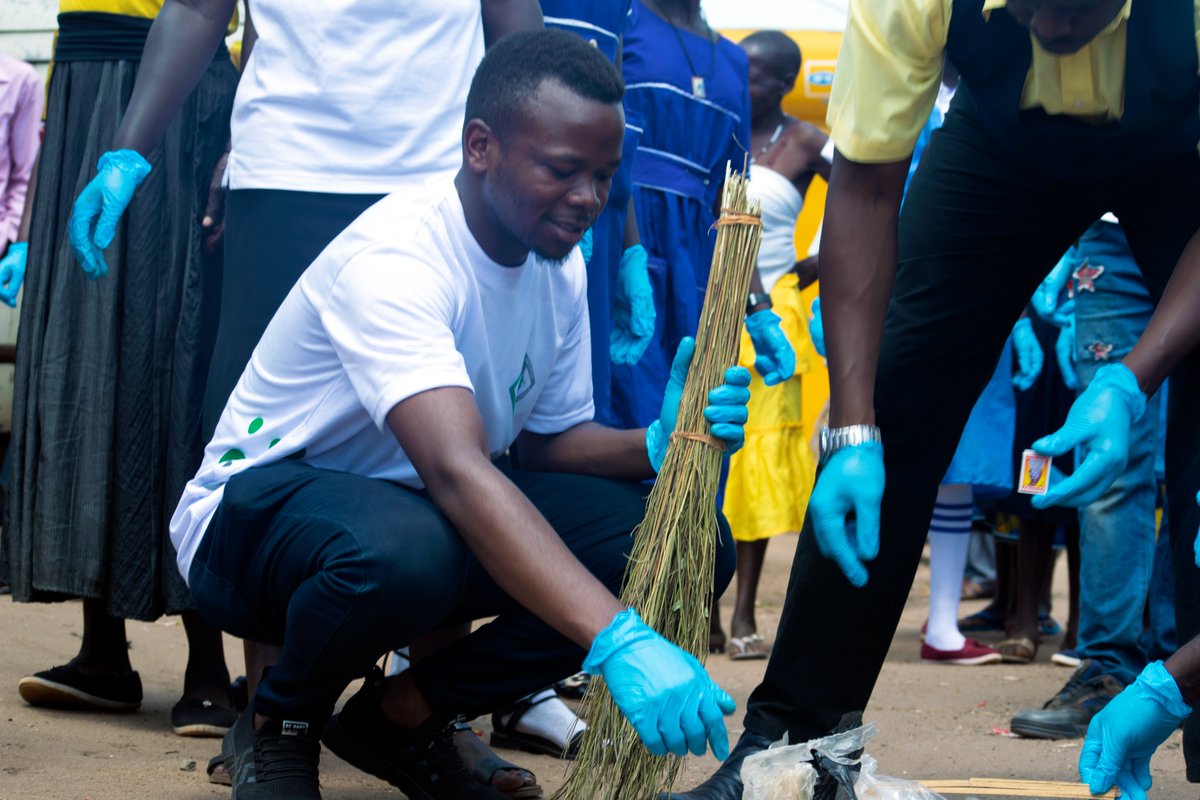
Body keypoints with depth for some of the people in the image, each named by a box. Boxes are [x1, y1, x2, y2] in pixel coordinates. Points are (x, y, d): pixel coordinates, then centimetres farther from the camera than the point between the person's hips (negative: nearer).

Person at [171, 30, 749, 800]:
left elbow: (547, 442, 6)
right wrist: (620, 641, -52)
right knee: (403, 549, -44)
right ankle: (277, 726, -8)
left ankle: (404, 713, 2)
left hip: (419, 505, 8)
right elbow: (458, 473, -41)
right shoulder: (394, 259, -29)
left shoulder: (560, 266, -1)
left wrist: (655, 444, -18)